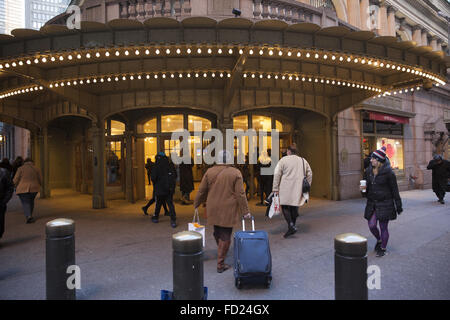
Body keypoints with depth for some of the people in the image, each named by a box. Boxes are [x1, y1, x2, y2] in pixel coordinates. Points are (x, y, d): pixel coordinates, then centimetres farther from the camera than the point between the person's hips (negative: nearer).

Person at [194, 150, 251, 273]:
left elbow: (201, 191, 4)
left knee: (217, 232, 19)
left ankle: (222, 253, 34)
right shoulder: (236, 173, -7)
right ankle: (220, 264, 10)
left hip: (213, 209, 3)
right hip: (229, 210, -2)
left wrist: (196, 204, 19)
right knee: (225, 235, 4)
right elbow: (240, 194, -9)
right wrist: (245, 211, -3)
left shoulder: (209, 172, 0)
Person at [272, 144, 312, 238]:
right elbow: (309, 174, 14)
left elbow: (277, 175, -7)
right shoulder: (303, 161, 12)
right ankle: (292, 227, 17)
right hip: (298, 190, 4)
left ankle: (291, 226, -14)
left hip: (286, 189, -4)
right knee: (294, 207, 13)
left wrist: (275, 189, -4)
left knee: (285, 207, 2)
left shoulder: (283, 160, -2)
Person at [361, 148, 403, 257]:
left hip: (385, 203, -4)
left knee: (383, 227, 5)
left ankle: (383, 248, 24)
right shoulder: (368, 171, 4)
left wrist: (398, 206, -5)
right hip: (372, 203, 5)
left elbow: (394, 190, -7)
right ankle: (379, 240, 34)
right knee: (372, 225, 3)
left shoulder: (388, 172, -11)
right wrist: (364, 188, -7)